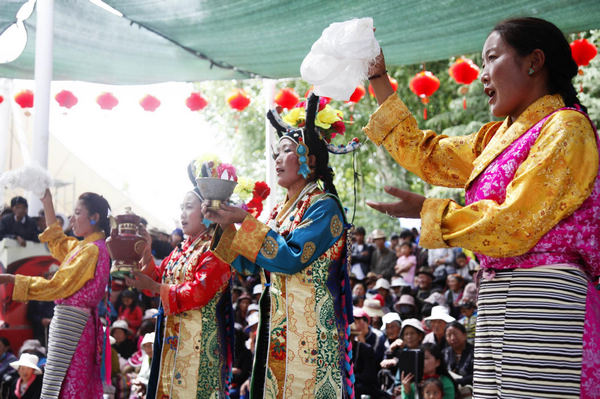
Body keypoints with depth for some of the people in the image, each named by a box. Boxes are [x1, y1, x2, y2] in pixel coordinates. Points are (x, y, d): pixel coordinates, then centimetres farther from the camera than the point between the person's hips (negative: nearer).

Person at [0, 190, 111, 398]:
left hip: (70, 320, -10)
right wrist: (47, 203, 33)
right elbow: (57, 242, 34)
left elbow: (58, 286, -18)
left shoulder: (92, 250, -16)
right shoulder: (84, 246, 13)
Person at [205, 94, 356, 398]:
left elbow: (292, 259, -19)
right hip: (274, 328, 8)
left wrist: (245, 221, -17)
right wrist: (225, 225, 4)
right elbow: (249, 265, 15)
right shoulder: (281, 211, 16)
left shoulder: (323, 206, -7)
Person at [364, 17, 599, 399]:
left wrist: (427, 211, -6)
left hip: (541, 302, -8)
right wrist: (378, 80, 29)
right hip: (498, 300, 8)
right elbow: (426, 154, 30)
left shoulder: (565, 128, -6)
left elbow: (515, 226, -14)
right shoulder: (500, 136, 21)